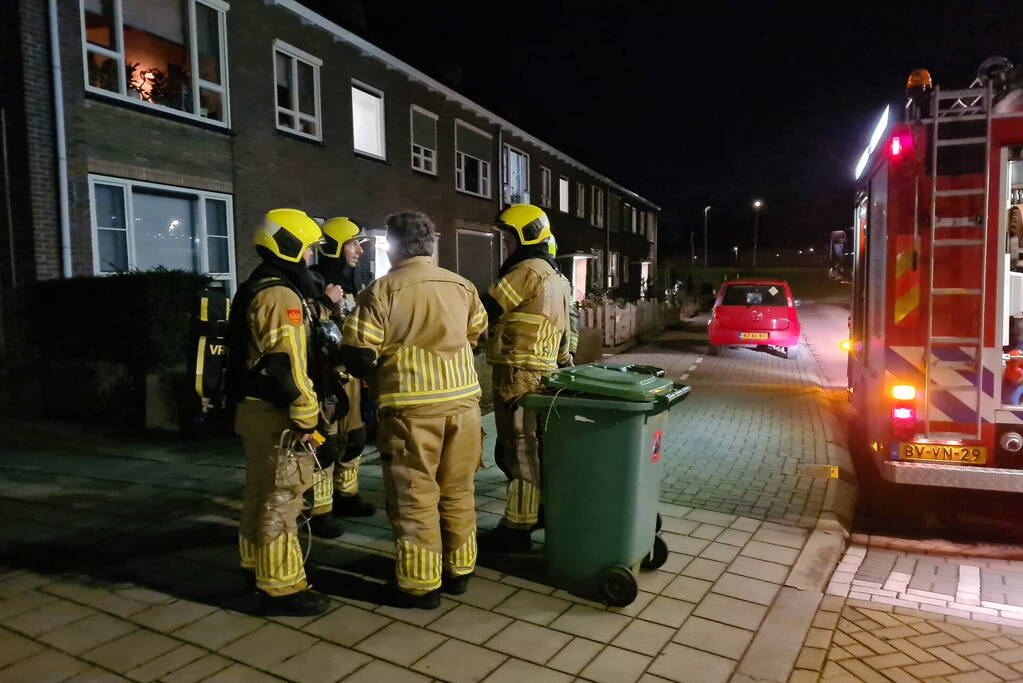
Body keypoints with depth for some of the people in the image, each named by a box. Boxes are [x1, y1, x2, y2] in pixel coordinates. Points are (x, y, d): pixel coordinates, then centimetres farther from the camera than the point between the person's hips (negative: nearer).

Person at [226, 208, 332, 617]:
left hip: (253, 407, 11)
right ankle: (282, 588, 5)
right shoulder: (280, 296, -18)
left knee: (261, 493, 21)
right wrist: (305, 417, -20)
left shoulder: (254, 290, 16)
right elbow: (285, 365, -24)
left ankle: (257, 566, 35)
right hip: (275, 414, -11)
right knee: (280, 500, -3)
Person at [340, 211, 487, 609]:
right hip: (462, 398, 5)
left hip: (412, 404, -5)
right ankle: (459, 571, 28)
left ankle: (420, 585, 14)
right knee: (457, 491, 16)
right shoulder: (461, 285, 9)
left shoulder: (383, 289, -6)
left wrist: (376, 377, 12)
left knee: (415, 496, 5)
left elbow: (357, 353, -8)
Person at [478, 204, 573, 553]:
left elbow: (487, 309, -15)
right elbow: (564, 332, 21)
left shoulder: (528, 270, -12)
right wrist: (561, 366, 24)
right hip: (541, 371, 10)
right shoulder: (556, 277, 19)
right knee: (531, 447, 18)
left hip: (519, 373, -10)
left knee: (519, 450, -4)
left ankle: (515, 529, 3)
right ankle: (541, 508, 29)